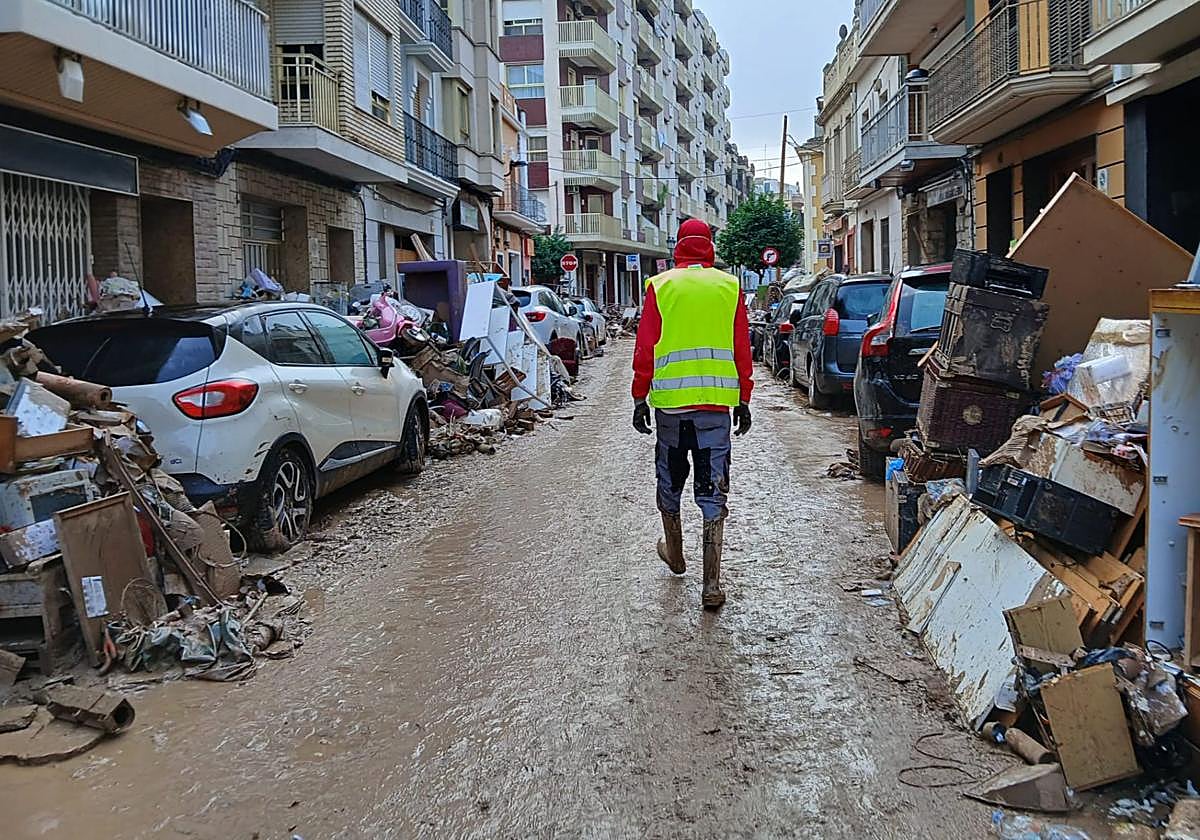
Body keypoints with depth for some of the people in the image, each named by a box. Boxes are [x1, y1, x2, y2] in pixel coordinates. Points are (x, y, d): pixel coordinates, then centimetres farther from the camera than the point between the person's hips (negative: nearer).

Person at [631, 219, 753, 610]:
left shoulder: (660, 286, 1)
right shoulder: (730, 287, 4)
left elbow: (645, 348, 0)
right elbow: (742, 350, 5)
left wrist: (640, 398, 6)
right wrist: (744, 400, 12)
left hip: (670, 401, 0)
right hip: (716, 401, 0)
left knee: (670, 482, 19)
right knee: (712, 490, 1)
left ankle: (675, 554, 38)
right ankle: (712, 585, -2)